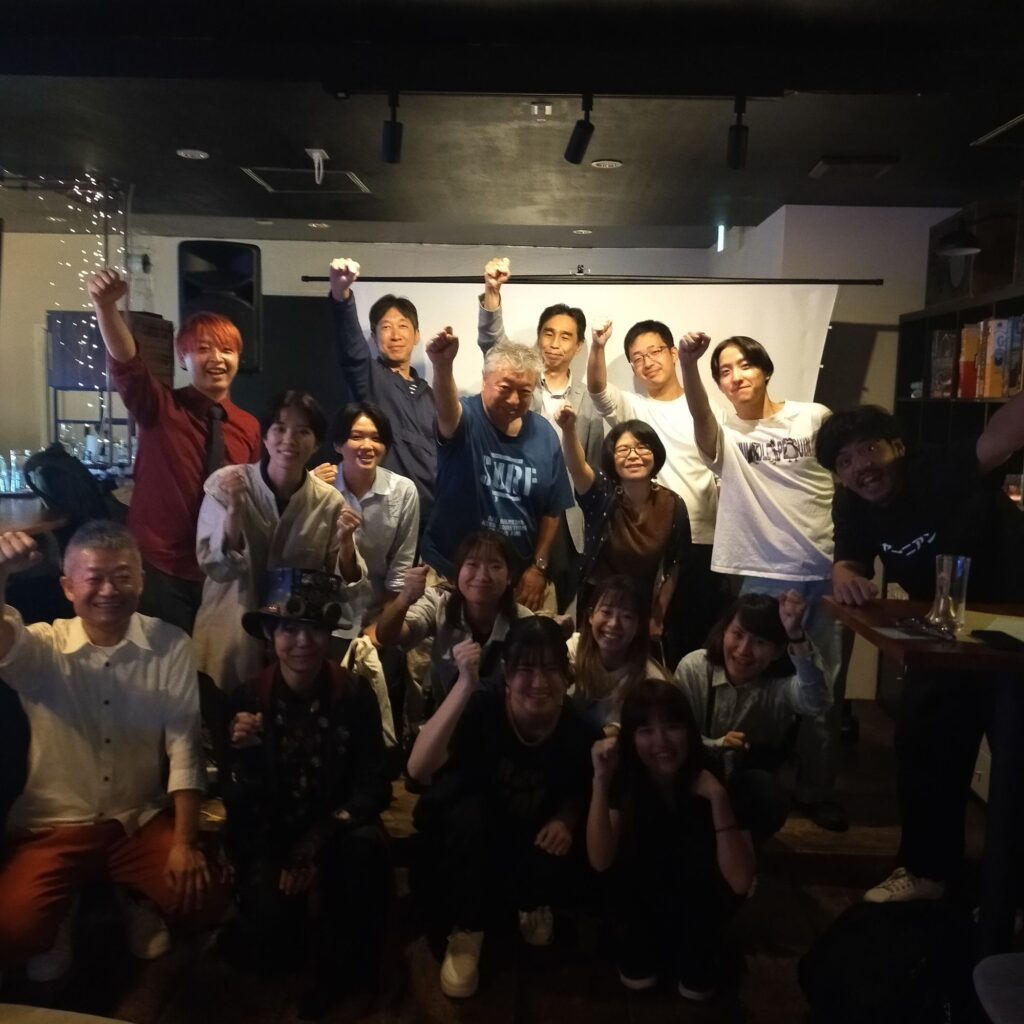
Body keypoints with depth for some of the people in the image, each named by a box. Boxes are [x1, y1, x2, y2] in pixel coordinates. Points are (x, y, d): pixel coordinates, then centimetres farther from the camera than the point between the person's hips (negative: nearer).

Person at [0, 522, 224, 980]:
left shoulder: (171, 647, -7)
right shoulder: (41, 648, -6)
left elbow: (184, 747, -9)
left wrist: (184, 842, -13)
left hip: (143, 819, 0)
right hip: (56, 824, 0)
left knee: (204, 900, -18)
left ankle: (144, 906, 17)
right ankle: (58, 926, 16)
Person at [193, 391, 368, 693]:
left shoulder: (330, 502, -7)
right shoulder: (225, 484, -10)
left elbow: (343, 588, -5)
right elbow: (216, 567, -14)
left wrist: (346, 543, -23)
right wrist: (233, 509, -28)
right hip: (229, 639, -1)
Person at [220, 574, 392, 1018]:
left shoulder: (355, 693, -11)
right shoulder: (248, 697, -10)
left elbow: (373, 783, -10)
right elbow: (241, 805, -10)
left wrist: (319, 842, -22)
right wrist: (242, 752, -32)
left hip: (337, 825, 0)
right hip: (270, 831, 1)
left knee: (364, 850, -33)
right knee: (267, 932, -20)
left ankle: (340, 963, -4)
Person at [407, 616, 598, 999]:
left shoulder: (577, 728, -20)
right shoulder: (482, 708, -29)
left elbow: (578, 792, 1)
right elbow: (419, 770, -44)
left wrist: (565, 820, -22)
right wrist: (465, 683, -49)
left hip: (531, 837, 2)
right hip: (468, 833, -2)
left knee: (552, 870, -29)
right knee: (473, 809, -34)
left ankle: (531, 904, 12)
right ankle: (466, 932, -10)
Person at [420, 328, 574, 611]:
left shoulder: (544, 434, -1)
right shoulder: (467, 420, -13)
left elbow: (552, 510, 5)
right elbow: (447, 412, -39)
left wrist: (539, 567, 0)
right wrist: (443, 366, -58)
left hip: (520, 574, 3)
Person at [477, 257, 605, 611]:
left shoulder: (589, 398, 10)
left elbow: (594, 468, 12)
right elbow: (491, 340, -13)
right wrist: (492, 292, -31)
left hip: (568, 519, 2)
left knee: (561, 610, 5)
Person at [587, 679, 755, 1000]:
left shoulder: (719, 773, -24)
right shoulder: (625, 778, -19)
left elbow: (741, 882, -31)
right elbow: (601, 861, -29)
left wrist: (718, 797, -41)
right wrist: (600, 781, -39)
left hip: (700, 903, -1)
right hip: (642, 906, 1)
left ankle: (698, 954, 1)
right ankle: (639, 946, 4)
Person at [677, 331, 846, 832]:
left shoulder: (815, 417, 4)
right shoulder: (724, 434, 2)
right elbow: (699, 413, -21)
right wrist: (688, 364, -41)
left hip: (827, 570, 1)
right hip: (764, 575, -1)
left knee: (826, 684, 10)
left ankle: (817, 788, 27)